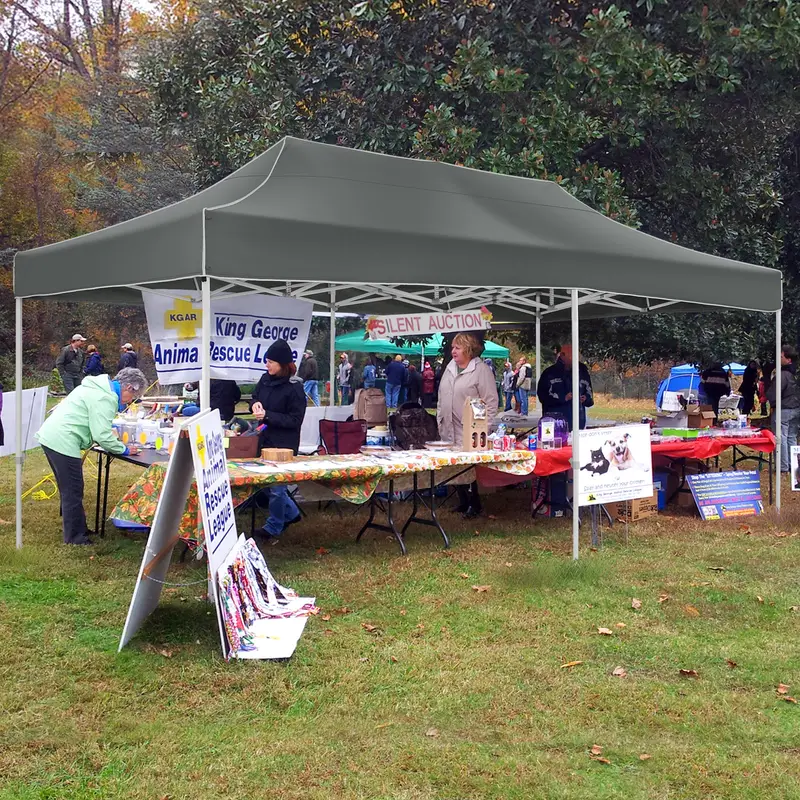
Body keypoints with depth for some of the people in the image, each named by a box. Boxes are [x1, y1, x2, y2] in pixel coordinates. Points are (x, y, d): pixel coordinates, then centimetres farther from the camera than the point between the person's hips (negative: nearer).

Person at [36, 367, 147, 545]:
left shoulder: (100, 388, 15)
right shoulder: (104, 398, -17)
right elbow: (102, 435, -19)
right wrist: (123, 449, -5)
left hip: (51, 435, 10)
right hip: (62, 442, -10)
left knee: (69, 489, 21)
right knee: (73, 492, 0)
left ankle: (75, 527, 32)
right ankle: (75, 537, 8)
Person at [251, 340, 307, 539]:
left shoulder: (294, 388, -17)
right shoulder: (265, 379, 1)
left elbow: (295, 420, -17)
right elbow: (255, 397, 17)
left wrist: (267, 415, -24)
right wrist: (255, 404, -8)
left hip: (284, 445, -7)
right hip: (266, 440, 7)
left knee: (276, 487, 2)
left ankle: (273, 528, 19)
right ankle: (291, 513, 38)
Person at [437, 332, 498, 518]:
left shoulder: (481, 370, -6)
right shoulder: (450, 368, 15)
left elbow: (491, 401, -8)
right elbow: (442, 399, 22)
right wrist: (439, 422, 18)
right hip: (449, 430, 7)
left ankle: (473, 504, 6)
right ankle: (463, 502, 19)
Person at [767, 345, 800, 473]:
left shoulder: (782, 375, -21)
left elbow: (772, 394, -18)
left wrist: (773, 405, 0)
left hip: (783, 410, -8)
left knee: (781, 439, -1)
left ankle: (783, 466, 2)